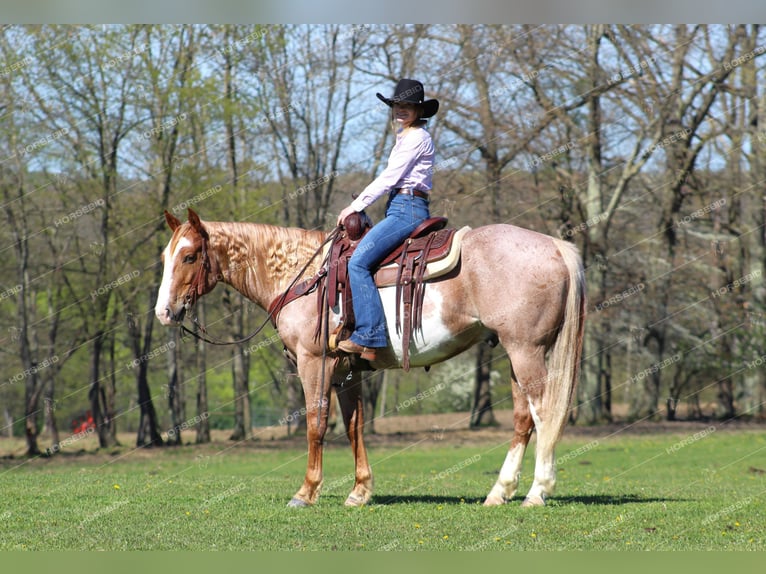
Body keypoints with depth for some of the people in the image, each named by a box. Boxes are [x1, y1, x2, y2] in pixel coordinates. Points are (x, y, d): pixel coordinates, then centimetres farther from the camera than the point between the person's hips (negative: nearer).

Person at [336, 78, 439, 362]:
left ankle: (368, 337, -27)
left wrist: (356, 205, -8)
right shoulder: (405, 137, 22)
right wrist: (358, 205, 15)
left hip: (408, 209, -11)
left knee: (358, 262, -22)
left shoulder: (416, 137, -9)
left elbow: (389, 178, -13)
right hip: (401, 209, 11)